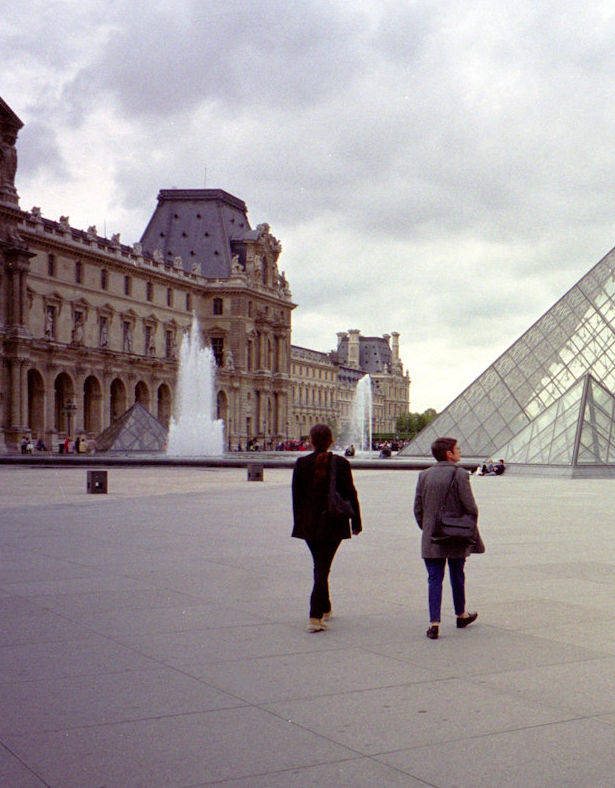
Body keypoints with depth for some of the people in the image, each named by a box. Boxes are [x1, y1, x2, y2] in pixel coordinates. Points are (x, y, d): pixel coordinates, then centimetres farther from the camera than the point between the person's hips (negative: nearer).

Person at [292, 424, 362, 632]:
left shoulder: (301, 464, -4)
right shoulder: (341, 464, -7)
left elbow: (296, 496, 1)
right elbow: (351, 495, -3)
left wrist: (298, 523, 11)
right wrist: (356, 522, 5)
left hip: (309, 523, 2)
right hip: (333, 523, -2)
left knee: (320, 566, 19)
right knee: (322, 568, 1)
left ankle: (325, 610, 32)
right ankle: (315, 617, -10)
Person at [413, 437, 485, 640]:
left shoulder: (424, 475, 1)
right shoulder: (459, 474, -12)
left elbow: (418, 508, 4)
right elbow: (470, 507, -14)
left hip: (431, 539, 2)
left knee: (434, 578, 3)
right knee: (457, 577, 15)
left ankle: (434, 623, -5)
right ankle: (461, 615, 33)